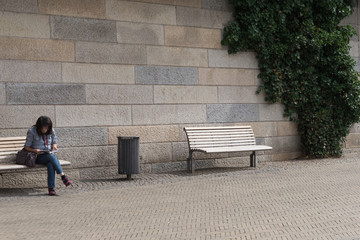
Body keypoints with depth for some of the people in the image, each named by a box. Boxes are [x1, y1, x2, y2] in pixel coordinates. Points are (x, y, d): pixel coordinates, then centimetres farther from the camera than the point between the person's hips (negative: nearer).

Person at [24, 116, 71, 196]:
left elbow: (55, 142, 19)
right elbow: (27, 147, -2)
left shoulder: (51, 131, 6)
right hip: (38, 157, -2)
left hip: (50, 155, 3)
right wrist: (35, 150, -21)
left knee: (50, 164, -34)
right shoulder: (32, 131, -5)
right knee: (51, 156, -35)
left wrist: (54, 146, -5)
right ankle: (63, 176, -37)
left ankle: (51, 188, -37)